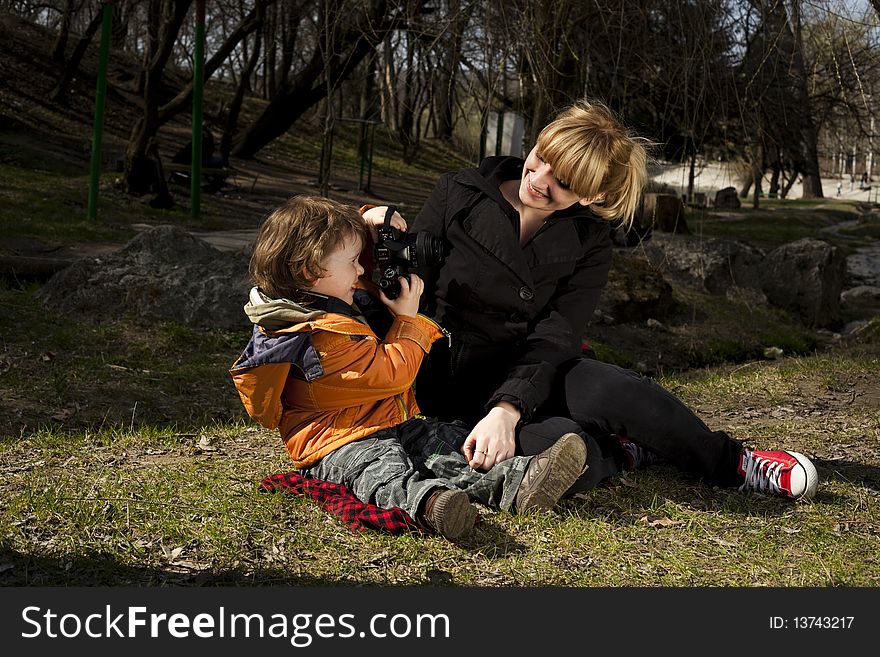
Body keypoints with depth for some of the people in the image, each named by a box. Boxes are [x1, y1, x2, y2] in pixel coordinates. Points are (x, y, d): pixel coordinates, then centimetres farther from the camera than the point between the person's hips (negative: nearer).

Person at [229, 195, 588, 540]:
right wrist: (407, 317, -9)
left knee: (449, 440, -10)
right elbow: (393, 374, -20)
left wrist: (370, 222, 10)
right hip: (336, 443, -10)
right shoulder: (327, 336, -22)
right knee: (382, 465, -40)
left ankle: (515, 480, -33)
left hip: (389, 425, 10)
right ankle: (427, 503, -72)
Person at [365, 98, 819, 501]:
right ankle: (624, 450, 0)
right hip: (445, 383, -2)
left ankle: (731, 463, -5)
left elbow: (553, 340, -12)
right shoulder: (458, 196, -4)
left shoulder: (588, 244, 0)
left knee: (615, 391, -32)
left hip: (522, 376, 3)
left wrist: (507, 409, -28)